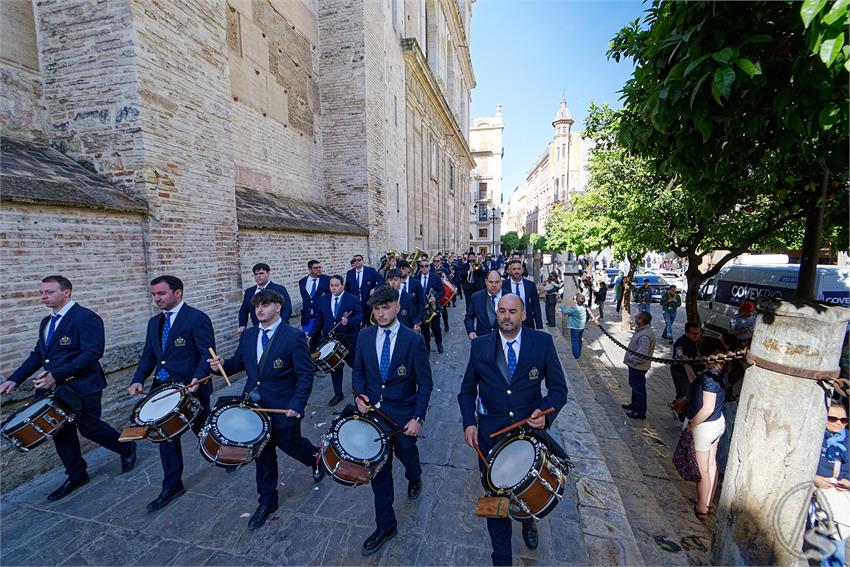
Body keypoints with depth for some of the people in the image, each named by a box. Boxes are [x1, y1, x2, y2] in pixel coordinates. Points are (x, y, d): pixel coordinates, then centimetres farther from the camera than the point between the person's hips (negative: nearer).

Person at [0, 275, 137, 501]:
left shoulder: (86, 318, -16)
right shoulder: (46, 322, 13)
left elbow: (93, 352, -23)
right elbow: (38, 354, 16)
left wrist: (57, 374, -26)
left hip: (82, 387, -8)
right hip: (54, 388, 8)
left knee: (89, 427, 2)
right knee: (61, 431, 13)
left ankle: (127, 449, 27)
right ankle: (76, 476, 30)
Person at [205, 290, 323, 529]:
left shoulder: (294, 337, -17)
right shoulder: (248, 335, 2)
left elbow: (305, 375, -17)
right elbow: (238, 363, 10)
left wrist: (296, 405, -25)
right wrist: (222, 364, -12)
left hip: (283, 408, -5)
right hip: (254, 405, 5)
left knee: (289, 443, 14)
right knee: (262, 452, 17)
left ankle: (316, 456, 49)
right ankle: (267, 501, 38)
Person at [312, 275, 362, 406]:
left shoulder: (353, 299, -8)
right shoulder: (323, 300, 5)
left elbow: (359, 316, -13)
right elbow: (320, 319, 10)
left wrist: (348, 321, -31)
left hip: (348, 339, -3)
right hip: (330, 339, 4)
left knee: (355, 364, 9)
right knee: (334, 367, 11)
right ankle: (338, 394, 26)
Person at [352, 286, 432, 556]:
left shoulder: (413, 340, -15)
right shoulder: (365, 336, -4)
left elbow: (425, 383, -11)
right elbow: (358, 370, 8)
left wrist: (418, 418, -14)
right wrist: (360, 394, -9)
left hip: (403, 414, -2)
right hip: (373, 411, 3)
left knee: (406, 455, 20)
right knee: (379, 468, 11)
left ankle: (414, 479, 58)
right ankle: (385, 526, 33)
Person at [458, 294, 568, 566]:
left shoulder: (543, 342, -8)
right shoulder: (480, 345, -5)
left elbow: (558, 387, -3)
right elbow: (467, 390, 4)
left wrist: (546, 413, -21)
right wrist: (468, 423, -7)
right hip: (491, 431, 0)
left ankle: (528, 522, 60)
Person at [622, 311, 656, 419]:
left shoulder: (644, 336, -31)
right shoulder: (642, 330, 1)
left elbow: (641, 355, -31)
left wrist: (631, 358, -16)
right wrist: (630, 357, 9)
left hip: (638, 367, -10)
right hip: (635, 365, 10)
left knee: (639, 388, 6)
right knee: (634, 385, 25)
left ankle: (640, 412, 21)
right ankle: (634, 404, 44)